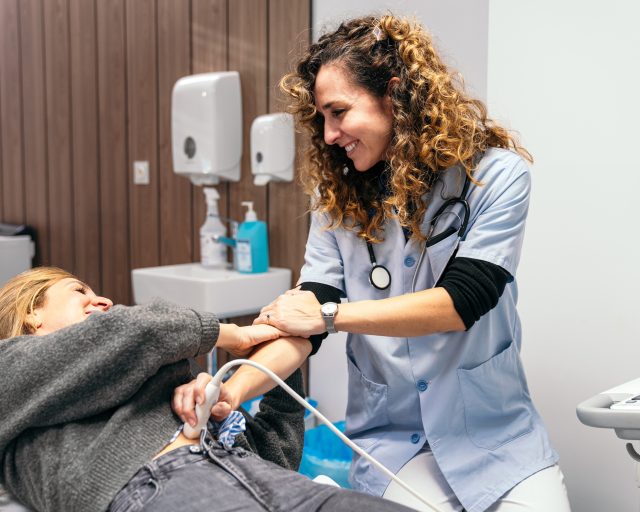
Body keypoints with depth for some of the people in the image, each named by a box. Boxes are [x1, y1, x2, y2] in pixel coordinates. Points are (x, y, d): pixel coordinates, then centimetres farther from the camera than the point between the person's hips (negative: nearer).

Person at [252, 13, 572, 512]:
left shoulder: (497, 174, -8)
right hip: (392, 437, 1)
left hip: (495, 429, -1)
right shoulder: (338, 196, 1)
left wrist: (329, 314, -23)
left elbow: (461, 301, -18)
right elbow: (304, 319, -5)